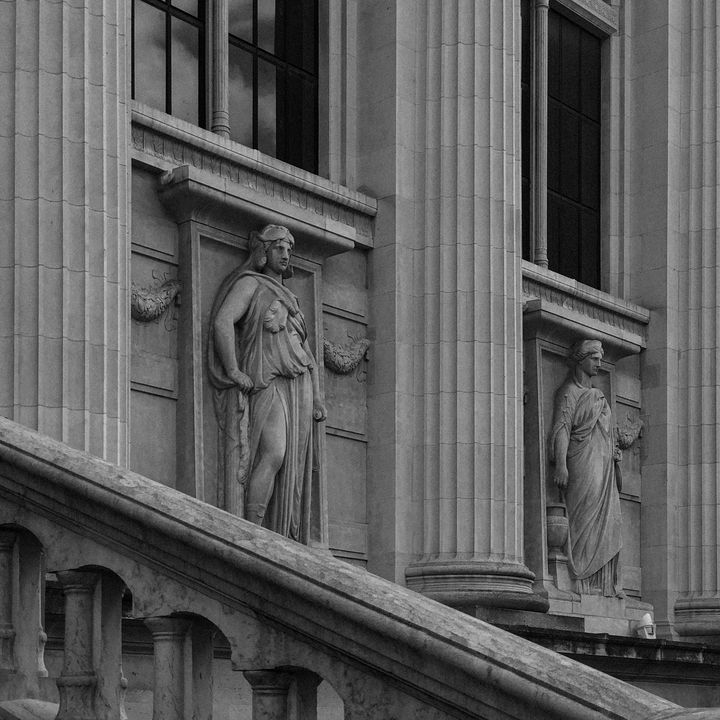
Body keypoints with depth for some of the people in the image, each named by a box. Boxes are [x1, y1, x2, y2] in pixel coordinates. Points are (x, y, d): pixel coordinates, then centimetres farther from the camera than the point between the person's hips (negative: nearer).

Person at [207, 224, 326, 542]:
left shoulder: (289, 299, 29)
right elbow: (222, 322, -12)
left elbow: (308, 356, 27)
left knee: (293, 469, -2)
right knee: (273, 455, -24)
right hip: (267, 384, -7)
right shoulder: (249, 284, 6)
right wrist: (234, 371, -18)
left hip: (299, 387, 7)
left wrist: (317, 399, 15)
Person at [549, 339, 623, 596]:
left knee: (608, 521, 3)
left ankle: (605, 583, 2)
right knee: (585, 519, -12)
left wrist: (614, 453, 10)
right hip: (583, 461, -8)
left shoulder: (596, 395, 23)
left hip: (604, 464, 8)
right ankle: (584, 582, -15)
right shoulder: (569, 391, -2)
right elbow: (561, 428, -12)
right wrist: (561, 465, -22)